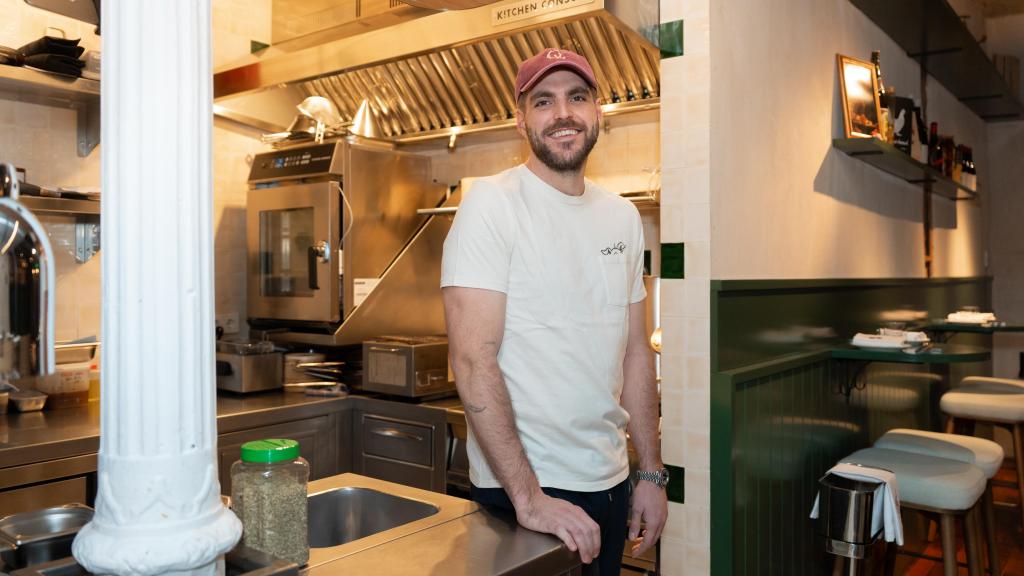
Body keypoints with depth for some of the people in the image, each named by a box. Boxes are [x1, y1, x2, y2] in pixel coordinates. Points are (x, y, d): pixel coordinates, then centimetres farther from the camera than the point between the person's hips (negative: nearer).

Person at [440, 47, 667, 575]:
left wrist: (651, 473, 9)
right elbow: (473, 362, -20)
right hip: (521, 491, -6)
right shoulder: (491, 204, -14)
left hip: (609, 482, 6)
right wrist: (528, 497, -22)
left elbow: (635, 352, 10)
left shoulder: (623, 217, 6)